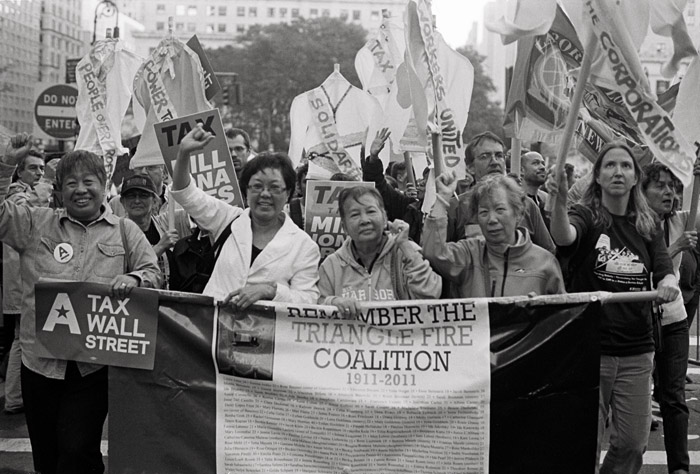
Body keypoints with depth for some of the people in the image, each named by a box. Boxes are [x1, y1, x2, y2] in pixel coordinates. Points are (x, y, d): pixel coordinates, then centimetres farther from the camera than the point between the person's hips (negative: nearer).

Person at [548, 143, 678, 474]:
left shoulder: (648, 224, 11)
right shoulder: (586, 216, -3)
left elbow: (665, 271, 2)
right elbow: (564, 237, -26)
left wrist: (668, 283, -22)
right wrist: (559, 203, -47)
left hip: (637, 349, 4)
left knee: (633, 443, 9)